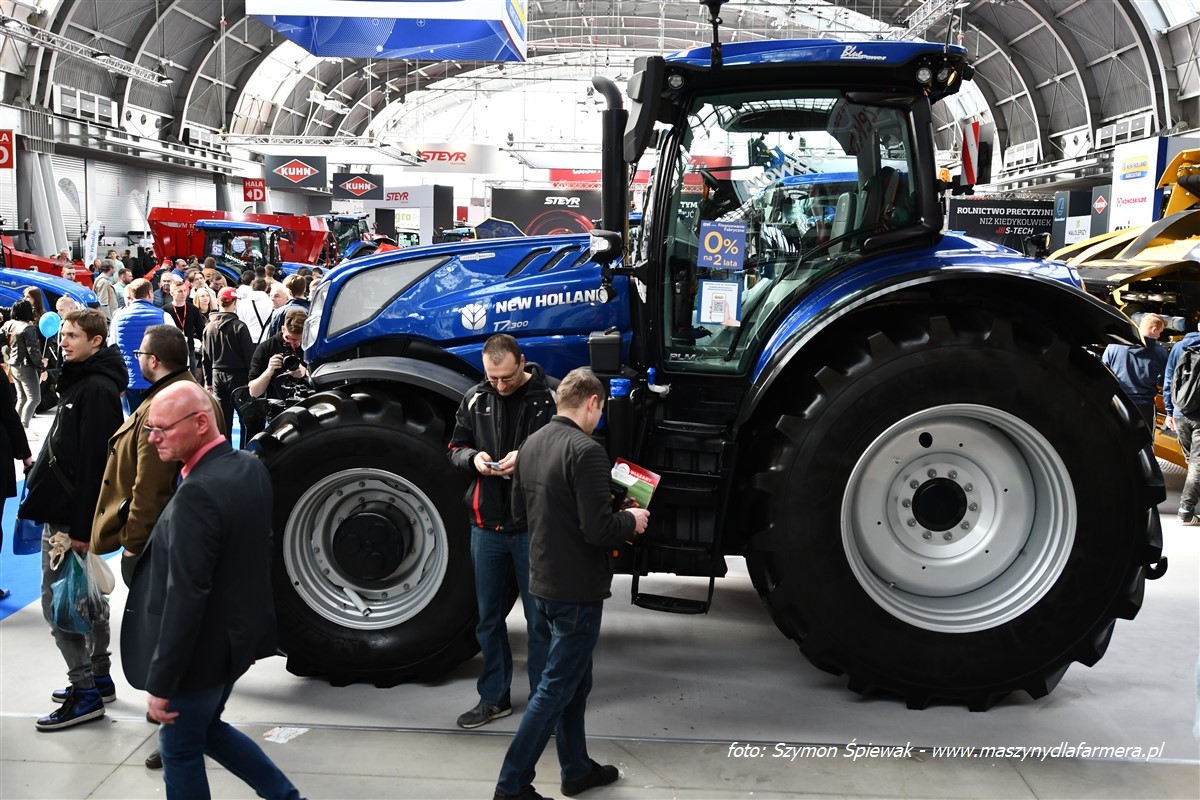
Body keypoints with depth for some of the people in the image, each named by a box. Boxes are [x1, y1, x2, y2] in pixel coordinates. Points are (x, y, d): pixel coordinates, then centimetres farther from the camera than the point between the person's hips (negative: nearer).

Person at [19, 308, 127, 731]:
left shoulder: (97, 389, -18)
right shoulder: (80, 380, 14)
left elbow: (94, 461, -23)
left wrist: (81, 526, -23)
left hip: (72, 514, -10)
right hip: (66, 509, 10)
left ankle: (85, 692, 0)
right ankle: (98, 678, 25)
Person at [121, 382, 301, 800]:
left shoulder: (197, 493, -28)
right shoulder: (251, 467, 0)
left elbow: (185, 597, -28)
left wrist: (160, 682, -20)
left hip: (202, 650, -9)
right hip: (239, 633, 9)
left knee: (180, 750, 12)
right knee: (206, 728, 28)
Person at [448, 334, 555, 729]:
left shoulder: (551, 396, -9)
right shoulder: (475, 400, 5)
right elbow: (456, 448, 14)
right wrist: (473, 458, -9)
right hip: (487, 523, 5)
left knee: (540, 619, 7)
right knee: (489, 617, 15)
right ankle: (494, 697, 30)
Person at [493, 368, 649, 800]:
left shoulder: (532, 443, 5)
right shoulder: (585, 450, -22)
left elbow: (520, 508, 15)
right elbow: (598, 530, -25)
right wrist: (631, 520, -6)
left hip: (543, 582, 9)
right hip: (577, 587, -9)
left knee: (573, 680, 21)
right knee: (556, 688, 2)